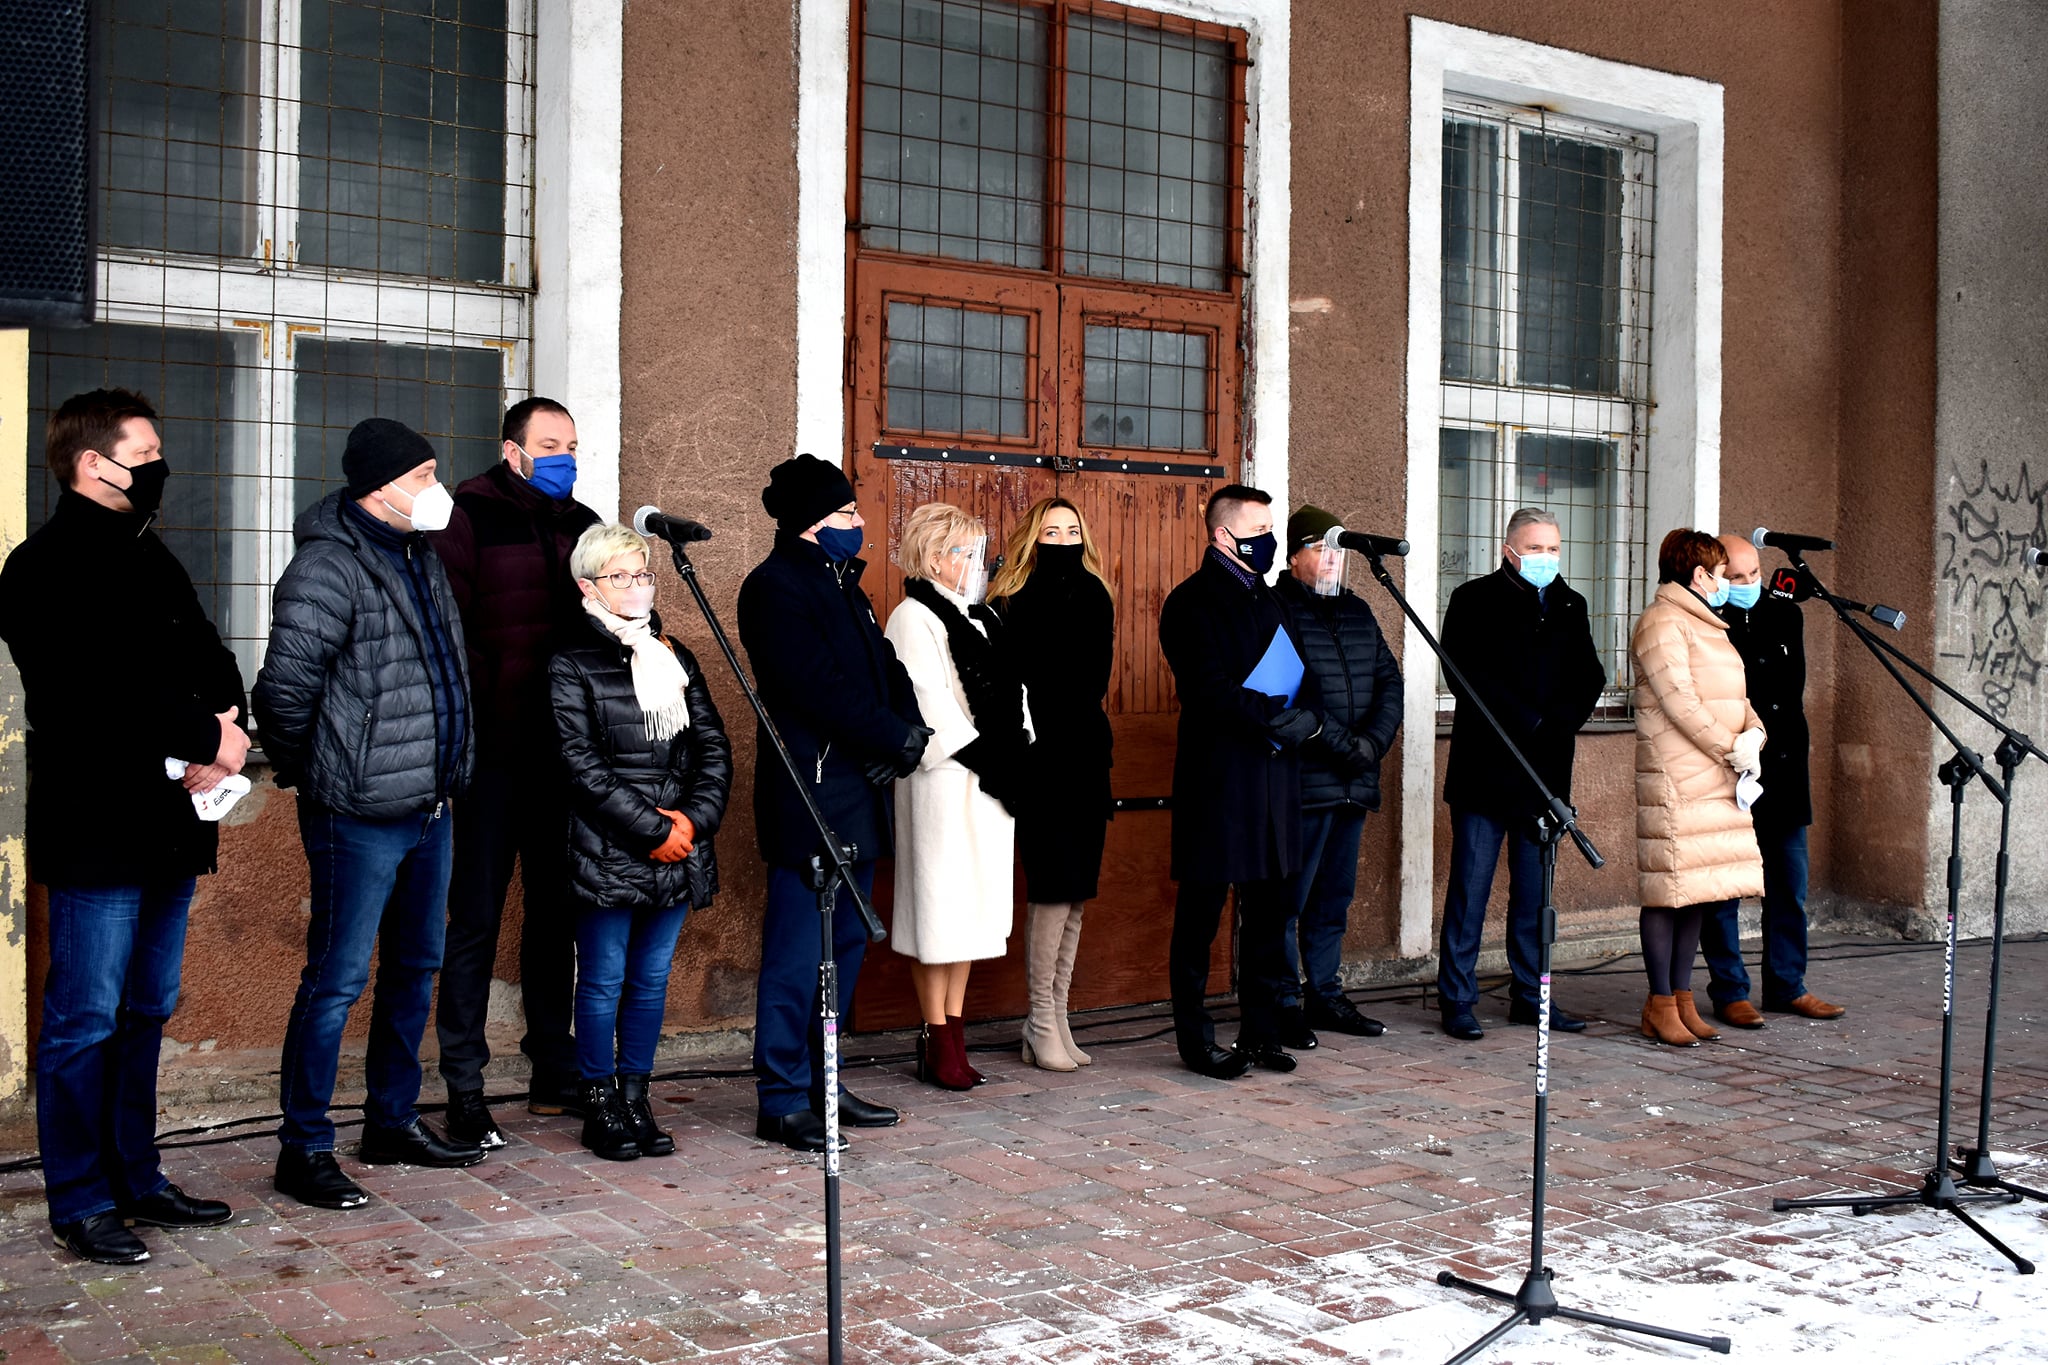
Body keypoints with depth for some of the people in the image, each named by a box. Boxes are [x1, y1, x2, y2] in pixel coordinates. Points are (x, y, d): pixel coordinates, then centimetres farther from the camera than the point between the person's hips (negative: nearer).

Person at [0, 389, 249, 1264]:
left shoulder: (150, 557, 17)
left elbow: (208, 658, 13)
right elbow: (103, 697, -22)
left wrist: (225, 726, -7)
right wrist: (205, 738, -15)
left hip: (168, 823, 9)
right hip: (96, 829, -9)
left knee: (147, 1011, 15)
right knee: (86, 1020, -1)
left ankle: (136, 1177, 25)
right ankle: (80, 1204, 8)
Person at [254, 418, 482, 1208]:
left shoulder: (420, 557, 13)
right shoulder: (329, 567, -16)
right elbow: (284, 688, -20)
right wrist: (309, 771, -7)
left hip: (429, 807, 9)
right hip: (361, 816, -9)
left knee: (415, 968, 17)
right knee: (337, 979, -3)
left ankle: (393, 1121, 31)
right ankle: (303, 1150, 7)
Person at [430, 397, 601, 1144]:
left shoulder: (582, 524, 15)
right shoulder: (469, 516, -3)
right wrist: (480, 711, -17)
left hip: (564, 750, 6)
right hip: (493, 752, -5)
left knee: (556, 910, 12)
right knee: (476, 917, -1)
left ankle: (554, 1072, 22)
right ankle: (464, 1089, 5)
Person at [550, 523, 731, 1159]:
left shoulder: (675, 658, 14)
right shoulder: (573, 667, -3)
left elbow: (714, 748, 10)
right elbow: (584, 767, -10)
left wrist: (694, 819, -5)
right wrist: (652, 829, -14)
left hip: (677, 851, 5)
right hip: (608, 854, -5)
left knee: (652, 978, 11)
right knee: (604, 981, 2)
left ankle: (636, 1099, 21)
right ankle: (600, 1107, 13)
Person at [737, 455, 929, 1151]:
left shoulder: (842, 584, 19)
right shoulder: (775, 587, -10)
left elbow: (886, 670, 16)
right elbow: (821, 688, -19)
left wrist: (908, 732, -3)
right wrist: (896, 739, -13)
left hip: (856, 794, 9)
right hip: (809, 798, -9)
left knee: (846, 943, 14)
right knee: (796, 952, -5)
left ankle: (820, 1082, 24)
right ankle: (782, 1101, 2)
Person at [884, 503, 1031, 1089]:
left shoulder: (986, 617, 18)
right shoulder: (914, 618, -6)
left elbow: (1012, 690, 16)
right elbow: (930, 705, -13)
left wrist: (1018, 759, 2)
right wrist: (985, 759, -13)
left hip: (993, 783, 8)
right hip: (944, 781, -8)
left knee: (974, 903, 9)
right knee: (939, 903, -4)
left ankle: (953, 1031, 15)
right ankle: (937, 1041, 2)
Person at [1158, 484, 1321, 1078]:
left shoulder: (1268, 599, 18)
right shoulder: (1193, 601, -7)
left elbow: (1298, 675, 18)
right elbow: (1209, 688, -18)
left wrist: (1308, 719, -3)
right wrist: (1278, 717, -19)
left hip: (1274, 776, 8)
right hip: (1217, 778, -8)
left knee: (1268, 909, 11)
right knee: (1202, 907, 1)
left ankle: (1262, 1031, 21)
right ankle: (1196, 1037, 10)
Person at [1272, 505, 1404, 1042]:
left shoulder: (1357, 611, 18)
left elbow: (1390, 680, 14)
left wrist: (1375, 740, -3)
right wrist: (1346, 745, -16)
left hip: (1354, 783, 7)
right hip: (1302, 782, -7)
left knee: (1334, 899, 14)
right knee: (1289, 898, -3)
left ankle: (1325, 995, 23)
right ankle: (1283, 1004, 5)